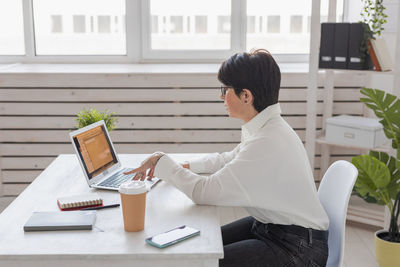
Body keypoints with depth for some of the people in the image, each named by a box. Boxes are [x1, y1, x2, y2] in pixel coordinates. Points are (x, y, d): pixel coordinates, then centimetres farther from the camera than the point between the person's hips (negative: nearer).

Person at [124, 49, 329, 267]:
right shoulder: (264, 127, 2)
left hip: (297, 248, -9)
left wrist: (162, 162, -13)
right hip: (267, 225, 9)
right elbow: (230, 159, 22)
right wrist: (186, 167, 9)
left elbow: (205, 192, -26)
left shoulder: (268, 143, -28)